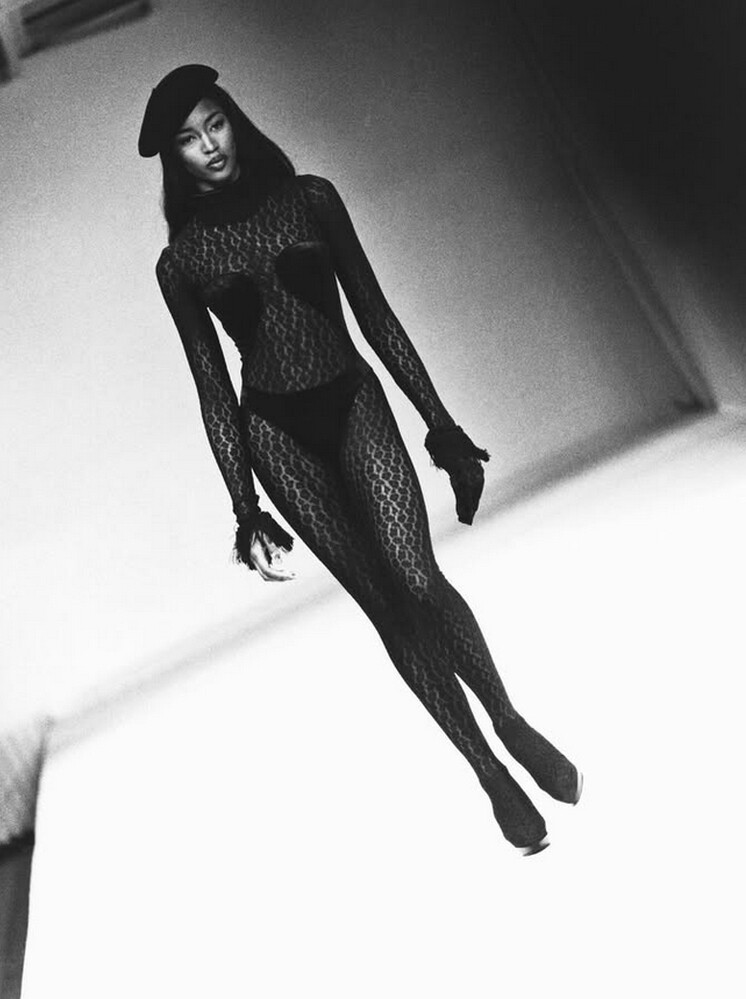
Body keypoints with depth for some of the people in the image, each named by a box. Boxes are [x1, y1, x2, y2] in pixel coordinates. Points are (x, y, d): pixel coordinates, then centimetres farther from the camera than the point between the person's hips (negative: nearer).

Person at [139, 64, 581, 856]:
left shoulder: (310, 200, 2)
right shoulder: (180, 262, 2)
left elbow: (376, 317, 3)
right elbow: (213, 389, 3)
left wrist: (441, 424, 2)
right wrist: (244, 503, 1)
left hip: (354, 403, 0)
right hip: (277, 433, 0)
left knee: (417, 582, -15)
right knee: (386, 606, 0)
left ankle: (512, 723, 9)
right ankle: (489, 771, 12)